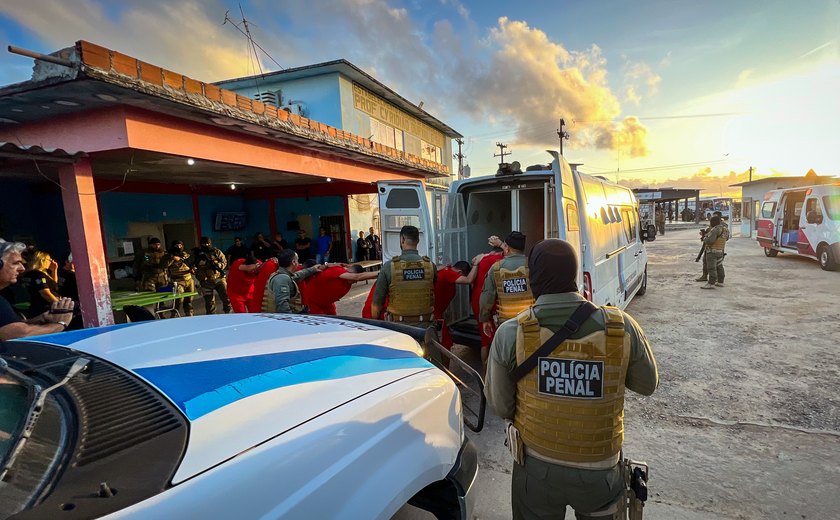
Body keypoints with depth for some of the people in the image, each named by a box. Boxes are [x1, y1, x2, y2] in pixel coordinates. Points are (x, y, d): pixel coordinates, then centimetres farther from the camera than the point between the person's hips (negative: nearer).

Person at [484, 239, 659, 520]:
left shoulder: (510, 333, -19)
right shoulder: (622, 327, -17)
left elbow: (498, 405, -9)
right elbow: (648, 385, 1)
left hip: (535, 468, 0)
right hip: (600, 473, 1)